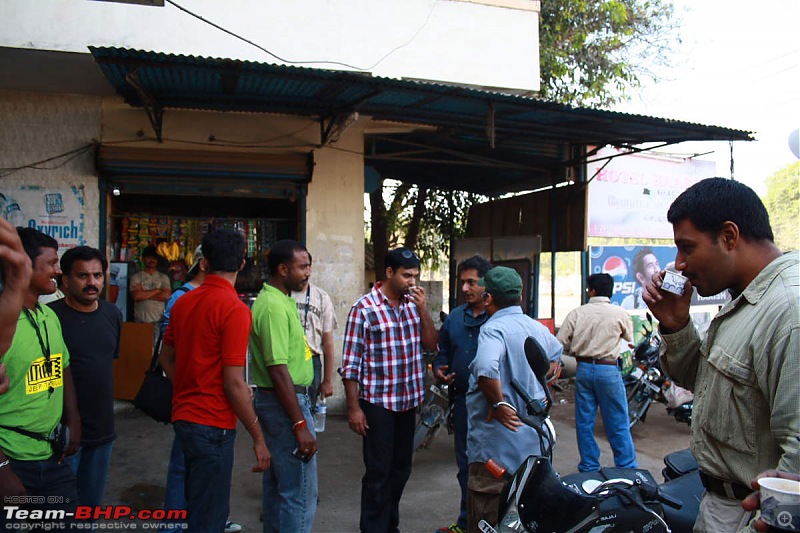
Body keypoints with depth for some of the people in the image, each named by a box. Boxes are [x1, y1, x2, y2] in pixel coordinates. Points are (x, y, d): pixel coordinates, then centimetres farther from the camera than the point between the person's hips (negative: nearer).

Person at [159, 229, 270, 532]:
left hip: (183, 416, 8)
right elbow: (233, 383, -21)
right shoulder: (234, 309, -19)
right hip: (213, 424, -8)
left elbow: (166, 358, 15)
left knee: (197, 506, 24)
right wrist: (258, 438, -13)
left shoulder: (183, 302, 4)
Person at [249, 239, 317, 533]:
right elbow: (278, 371, -25)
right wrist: (300, 425, -23)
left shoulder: (278, 300, 11)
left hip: (275, 401, 11)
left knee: (276, 484, 20)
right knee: (300, 492, -2)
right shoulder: (275, 306, -20)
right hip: (285, 402, -11)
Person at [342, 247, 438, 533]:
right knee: (378, 472, 3)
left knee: (401, 468, 18)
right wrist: (353, 408, -13)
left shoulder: (413, 304, 6)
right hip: (377, 402, -6)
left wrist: (423, 310, -7)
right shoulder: (364, 308, -12)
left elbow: (431, 345, 6)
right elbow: (351, 363, -12)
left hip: (408, 400, 6)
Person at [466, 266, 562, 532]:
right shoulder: (537, 327, 9)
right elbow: (556, 354, 30)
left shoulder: (493, 328, -18)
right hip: (533, 439, 9)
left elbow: (485, 368, -37)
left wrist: (499, 403, -23)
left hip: (498, 441, -8)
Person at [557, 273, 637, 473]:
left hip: (583, 368, 2)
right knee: (618, 424, 6)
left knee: (584, 422, 10)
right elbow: (629, 337, 13)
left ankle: (589, 468, 18)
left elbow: (561, 343, -4)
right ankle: (626, 468, 12)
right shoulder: (620, 314, -5)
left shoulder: (577, 313, -3)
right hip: (609, 369, -2)